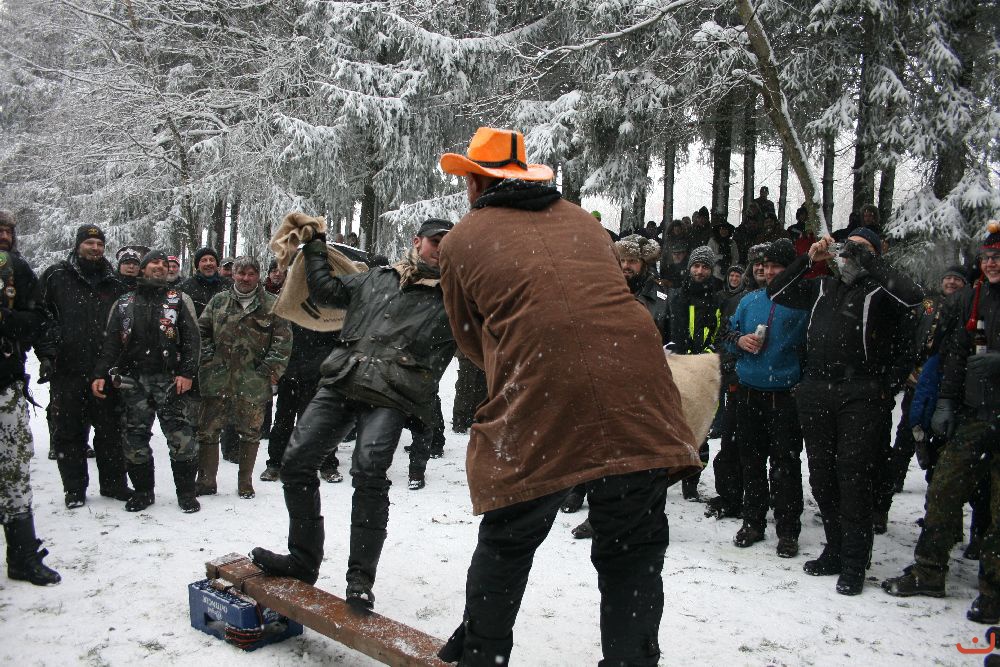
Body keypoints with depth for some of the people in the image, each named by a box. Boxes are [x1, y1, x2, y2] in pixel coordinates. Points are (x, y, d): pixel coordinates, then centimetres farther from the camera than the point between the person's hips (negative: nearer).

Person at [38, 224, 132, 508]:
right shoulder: (56, 276, 5)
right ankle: (74, 488, 16)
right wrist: (46, 352, -9)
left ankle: (113, 483, 18)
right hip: (67, 370, -2)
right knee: (68, 431, 5)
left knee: (111, 430, 7)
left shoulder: (114, 283, 12)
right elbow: (41, 316, 1)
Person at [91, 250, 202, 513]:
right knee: (136, 435, 5)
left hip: (169, 380, -2)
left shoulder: (179, 300, 9)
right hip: (133, 380, 3)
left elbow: (191, 339, 1)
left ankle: (186, 491, 3)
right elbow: (110, 343, 13)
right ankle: (143, 490, 18)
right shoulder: (124, 304, 15)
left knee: (180, 435, -7)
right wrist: (100, 374, 0)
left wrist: (186, 372, -11)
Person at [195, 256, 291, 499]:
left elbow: (283, 340, -2)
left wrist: (272, 368, -7)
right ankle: (205, 483, 17)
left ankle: (245, 484, 21)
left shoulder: (272, 305, 1)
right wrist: (208, 358, 3)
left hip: (253, 382, -2)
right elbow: (201, 331, 14)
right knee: (208, 431, 5)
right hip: (217, 380, 2)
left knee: (250, 434, 7)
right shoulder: (218, 301, 10)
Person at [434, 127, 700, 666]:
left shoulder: (461, 241, 11)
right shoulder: (582, 220, 21)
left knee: (507, 543, 18)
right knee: (633, 553, 14)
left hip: (536, 409, -2)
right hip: (637, 394, 3)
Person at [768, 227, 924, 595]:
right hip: (815, 393, 6)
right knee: (821, 475, 11)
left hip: (860, 395, -5)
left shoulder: (878, 291, 2)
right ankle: (835, 551, 24)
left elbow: (912, 295, -17)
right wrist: (807, 258, 8)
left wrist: (866, 259, -12)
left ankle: (854, 564, 4)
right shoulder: (822, 288, 19)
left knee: (853, 475, -5)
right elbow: (776, 292, 19)